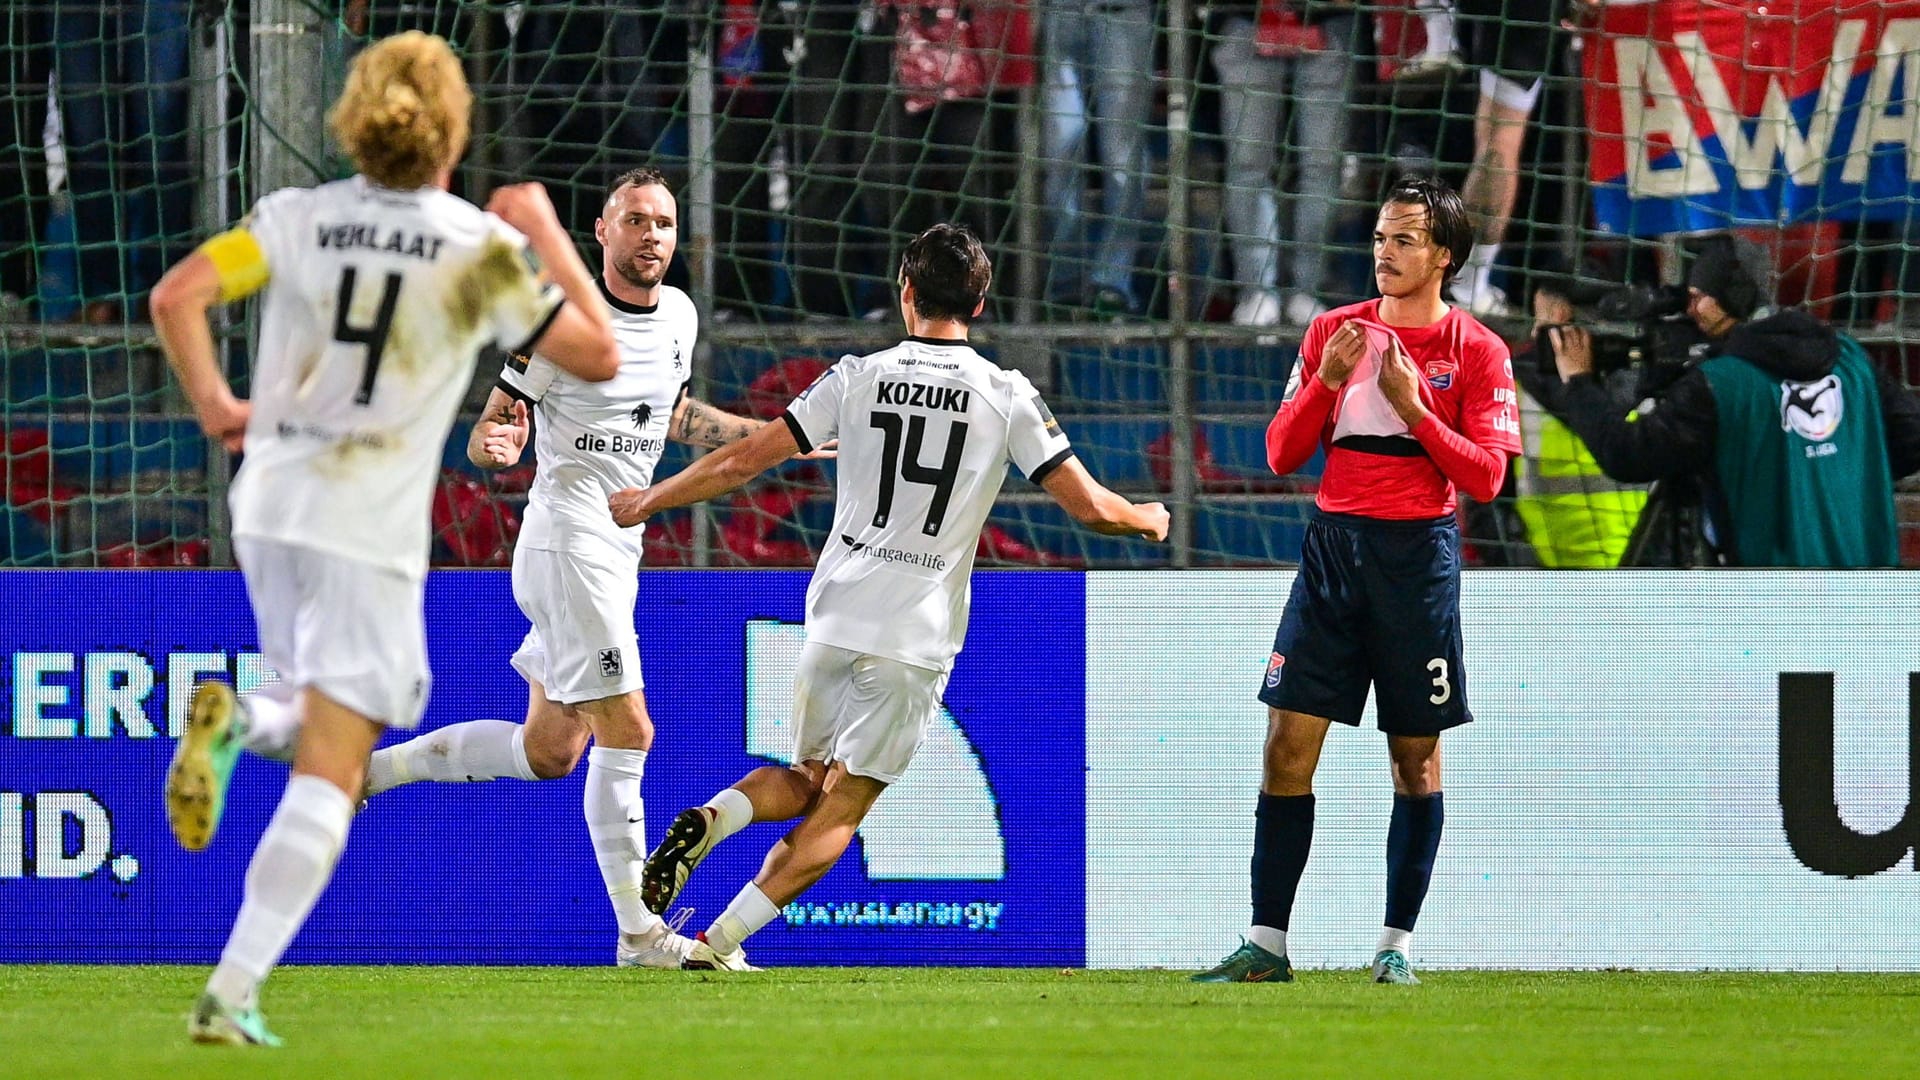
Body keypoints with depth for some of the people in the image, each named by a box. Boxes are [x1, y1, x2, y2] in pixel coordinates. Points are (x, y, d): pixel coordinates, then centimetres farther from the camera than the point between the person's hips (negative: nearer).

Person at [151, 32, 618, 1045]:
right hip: (371, 529, -4)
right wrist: (546, 233, 10)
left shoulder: (298, 218, 0)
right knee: (326, 778, -3)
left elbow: (177, 295, -12)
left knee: (322, 720, 26)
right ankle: (231, 994, -15)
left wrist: (211, 402, 3)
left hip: (268, 505, 4)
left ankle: (236, 720, -10)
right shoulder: (485, 250, -7)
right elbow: (597, 355, 0)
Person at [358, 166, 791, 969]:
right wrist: (492, 443, -32)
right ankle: (639, 934, -7)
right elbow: (495, 428, -9)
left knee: (548, 752, 12)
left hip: (617, 554, 8)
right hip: (568, 537, -8)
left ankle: (369, 766, 23)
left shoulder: (679, 316, 10)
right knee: (626, 731, -11)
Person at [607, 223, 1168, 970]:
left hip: (834, 621, 2)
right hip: (916, 642, -2)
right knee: (838, 812, 6)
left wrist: (644, 503, 15)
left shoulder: (857, 378, 1)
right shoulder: (1008, 397, -2)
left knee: (805, 784, 20)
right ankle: (721, 941, -5)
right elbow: (1089, 506, -2)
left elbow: (743, 462, 2)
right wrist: (1148, 521, 21)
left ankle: (712, 818, -11)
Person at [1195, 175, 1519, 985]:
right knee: (1288, 744, -4)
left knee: (1416, 757, 2)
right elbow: (1282, 454, 8)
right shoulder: (1334, 332, 10)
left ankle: (1397, 942, 10)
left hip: (1418, 554, -2)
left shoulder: (1476, 352, 1)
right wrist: (1326, 382, -8)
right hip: (1332, 546, 2)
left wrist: (1414, 407, -14)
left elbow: (1485, 476, -5)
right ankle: (1266, 944, -2)